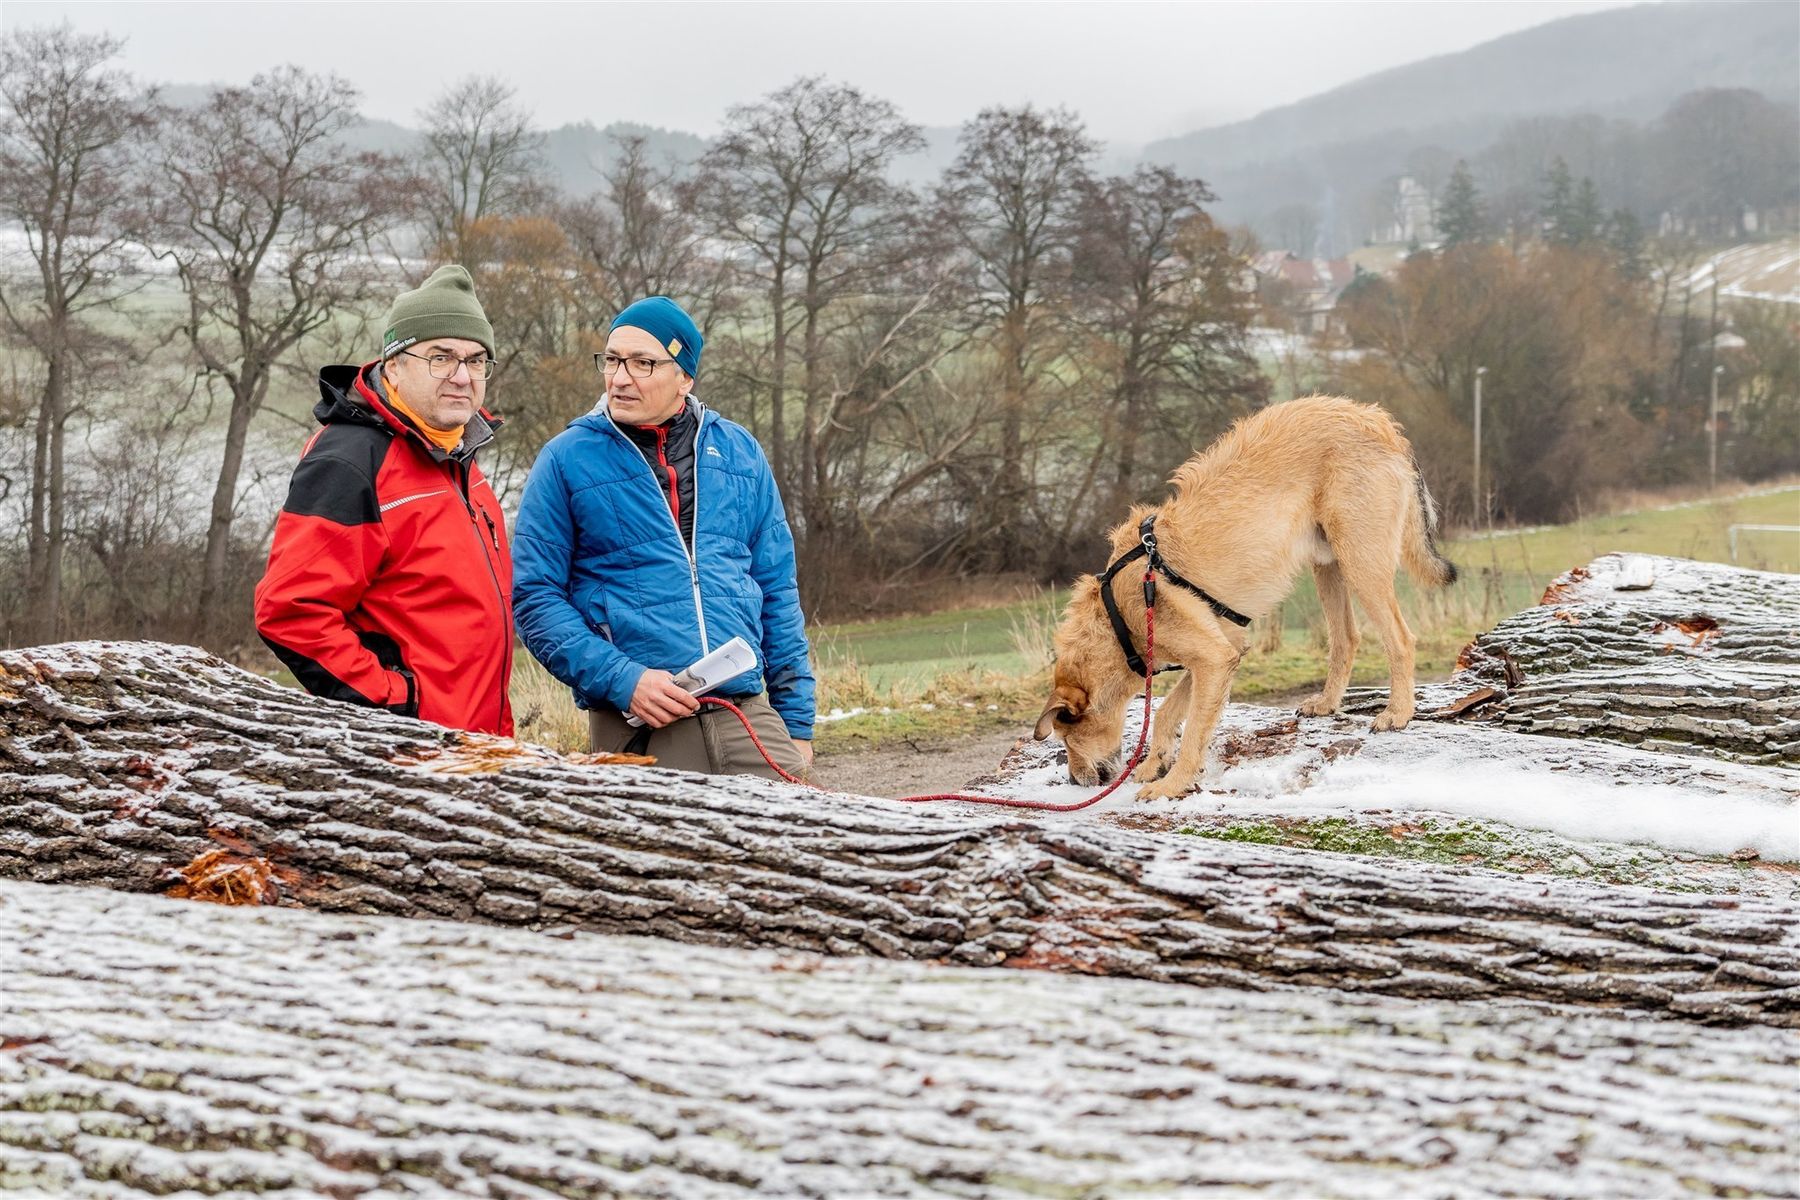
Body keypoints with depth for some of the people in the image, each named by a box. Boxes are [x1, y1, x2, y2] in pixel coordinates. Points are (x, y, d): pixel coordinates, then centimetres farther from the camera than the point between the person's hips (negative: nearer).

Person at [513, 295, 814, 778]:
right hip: (638, 729, -2)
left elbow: (778, 592, 15)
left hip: (749, 717, 3)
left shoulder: (739, 451, 12)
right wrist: (621, 680, -14)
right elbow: (536, 597, -1)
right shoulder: (566, 460, 3)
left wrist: (797, 722, 10)